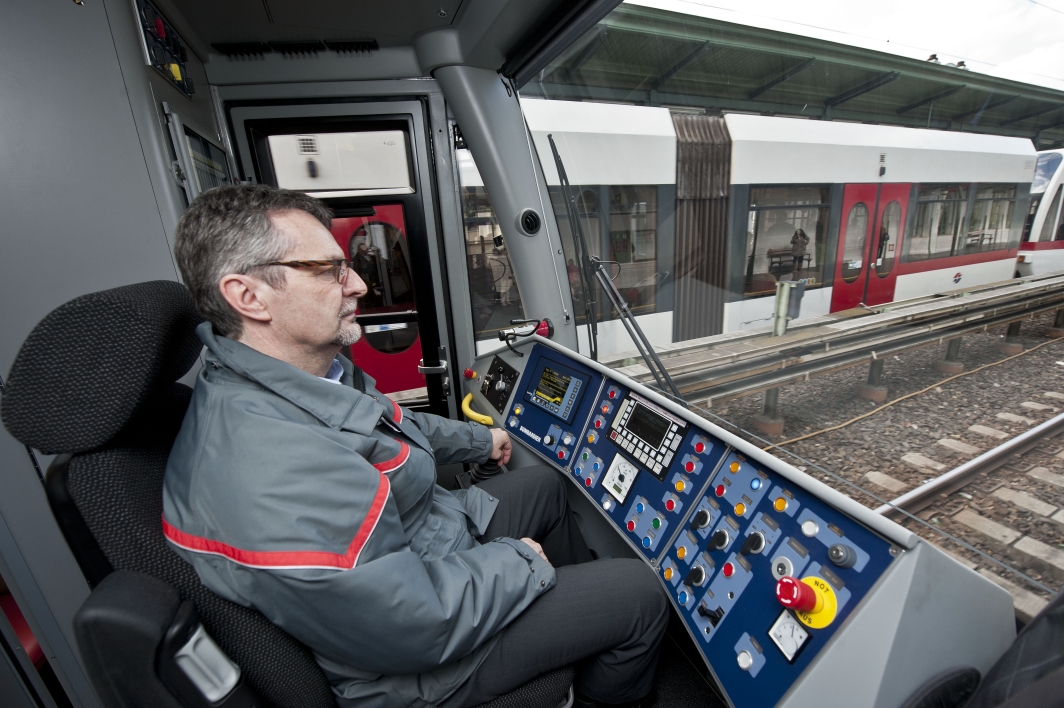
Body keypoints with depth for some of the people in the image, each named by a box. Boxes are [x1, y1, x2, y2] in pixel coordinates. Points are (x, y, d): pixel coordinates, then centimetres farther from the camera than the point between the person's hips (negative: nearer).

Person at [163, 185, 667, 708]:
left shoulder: (310, 373, -4)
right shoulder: (269, 470, -38)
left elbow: (392, 428, 13)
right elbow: (418, 619, -32)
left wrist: (479, 440, 21)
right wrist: (518, 560, -16)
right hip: (415, 665, -8)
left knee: (545, 484, 22)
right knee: (639, 594, -4)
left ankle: (583, 607, 48)